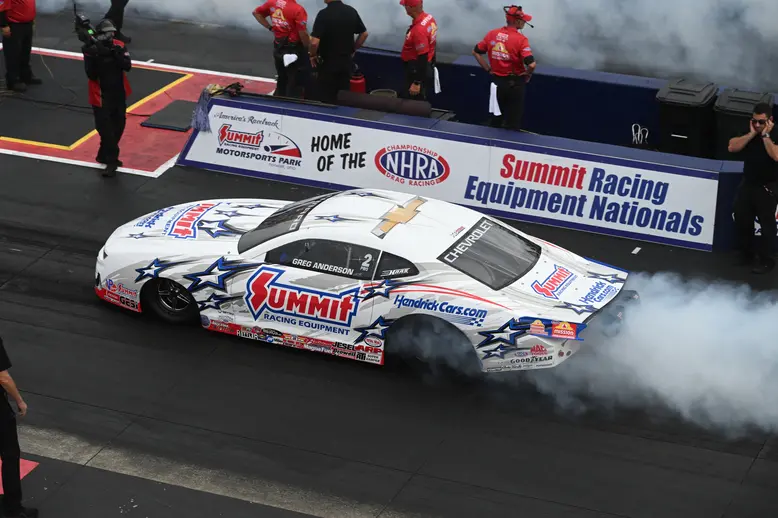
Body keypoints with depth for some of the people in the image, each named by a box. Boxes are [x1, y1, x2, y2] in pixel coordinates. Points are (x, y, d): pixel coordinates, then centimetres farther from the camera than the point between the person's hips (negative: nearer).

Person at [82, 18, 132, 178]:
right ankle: (111, 161, -2)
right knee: (106, 128, -9)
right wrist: (95, 58, -33)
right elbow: (91, 75, -20)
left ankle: (104, 155, 33)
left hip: (119, 94, 5)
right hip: (101, 96, -5)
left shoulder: (119, 46, -4)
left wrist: (116, 55, -28)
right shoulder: (91, 50, -14)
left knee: (118, 126, 15)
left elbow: (127, 66, -14)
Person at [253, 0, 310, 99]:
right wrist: (309, 48, -6)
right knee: (295, 84, 3)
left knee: (282, 80, 21)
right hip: (294, 50, -7)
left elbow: (256, 13, 13)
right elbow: (303, 34, -23)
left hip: (278, 47, 7)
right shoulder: (298, 9, -22)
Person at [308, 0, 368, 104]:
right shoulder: (352, 11, -1)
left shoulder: (324, 14, -20)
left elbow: (315, 42, -24)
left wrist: (312, 55, -6)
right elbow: (364, 34, 9)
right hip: (346, 61, 5)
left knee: (327, 99, 4)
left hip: (327, 62, -5)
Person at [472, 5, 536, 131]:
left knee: (497, 116, 22)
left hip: (496, 80, 5)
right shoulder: (520, 39, -20)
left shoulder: (492, 34, -4)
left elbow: (476, 52, 5)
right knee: (514, 120, 9)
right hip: (514, 83, -5)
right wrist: (528, 75, -8)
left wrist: (488, 69, 9)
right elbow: (531, 64, -29)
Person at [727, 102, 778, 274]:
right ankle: (747, 254, 33)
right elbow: (732, 147, -12)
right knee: (741, 220, 15)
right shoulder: (748, 132, 1)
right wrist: (752, 134, -18)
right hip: (747, 184, 6)